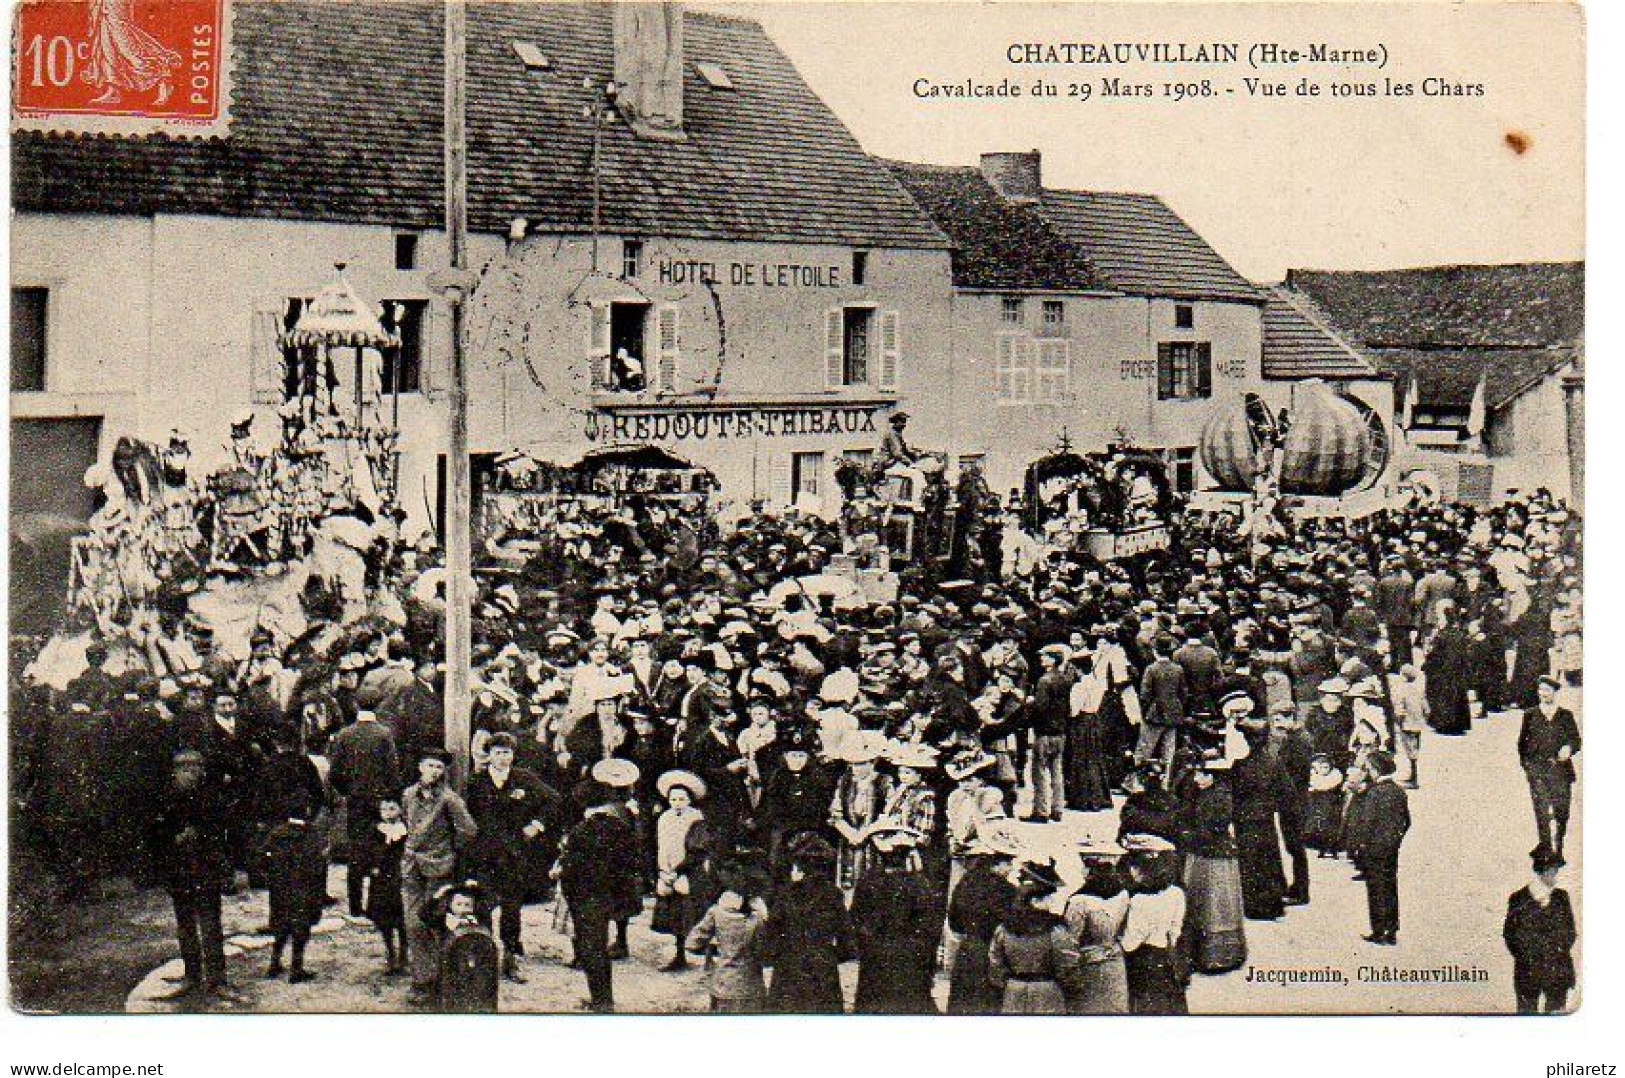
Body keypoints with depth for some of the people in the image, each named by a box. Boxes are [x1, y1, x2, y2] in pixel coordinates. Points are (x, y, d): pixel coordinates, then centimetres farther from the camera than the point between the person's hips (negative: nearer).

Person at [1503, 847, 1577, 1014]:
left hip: (1558, 967, 2)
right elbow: (1509, 933, 4)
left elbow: (1570, 931, 12)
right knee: (1527, 1012, 0)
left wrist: (1560, 953, 1)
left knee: (1556, 1010, 1)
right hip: (1528, 969, -2)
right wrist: (1525, 956, -2)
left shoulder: (1561, 897, 8)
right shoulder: (1519, 899, 0)